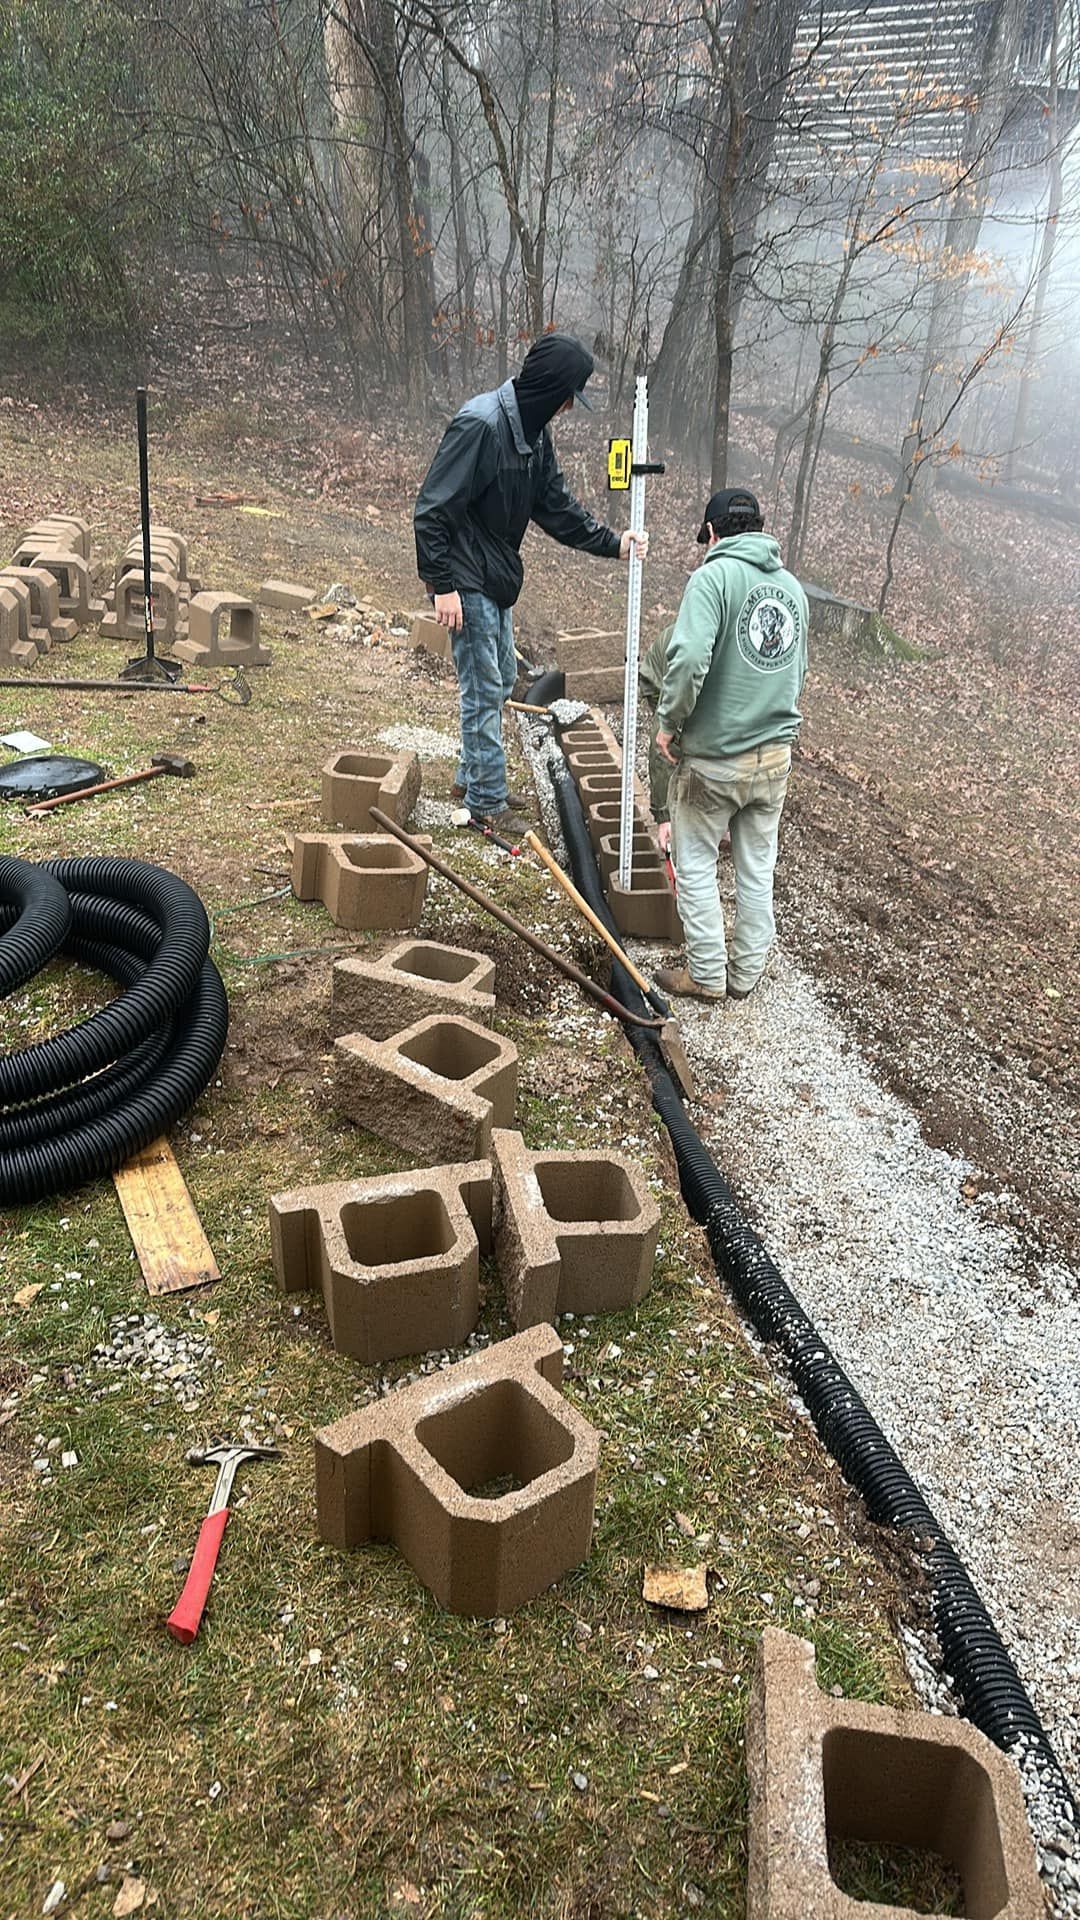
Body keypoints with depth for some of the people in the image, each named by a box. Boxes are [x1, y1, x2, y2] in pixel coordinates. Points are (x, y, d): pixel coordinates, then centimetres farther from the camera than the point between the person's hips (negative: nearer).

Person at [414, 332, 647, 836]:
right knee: (484, 688, -3)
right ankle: (486, 801, 8)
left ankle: (473, 777, 33)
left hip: (496, 580, 10)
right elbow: (432, 510, -22)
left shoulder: (534, 432, 7)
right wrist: (442, 585, -23)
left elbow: (557, 506, 14)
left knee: (501, 680, 18)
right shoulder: (480, 424, -21)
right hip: (467, 582, -10)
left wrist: (612, 543, 6)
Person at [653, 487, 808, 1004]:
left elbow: (688, 658, -27)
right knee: (757, 870, 15)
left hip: (712, 758, -6)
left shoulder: (714, 576, -13)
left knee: (696, 866, 10)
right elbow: (798, 672, 15)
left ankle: (707, 975, 18)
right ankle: (746, 973, 27)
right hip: (776, 757, 6)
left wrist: (669, 723, -13)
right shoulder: (792, 586, 8)